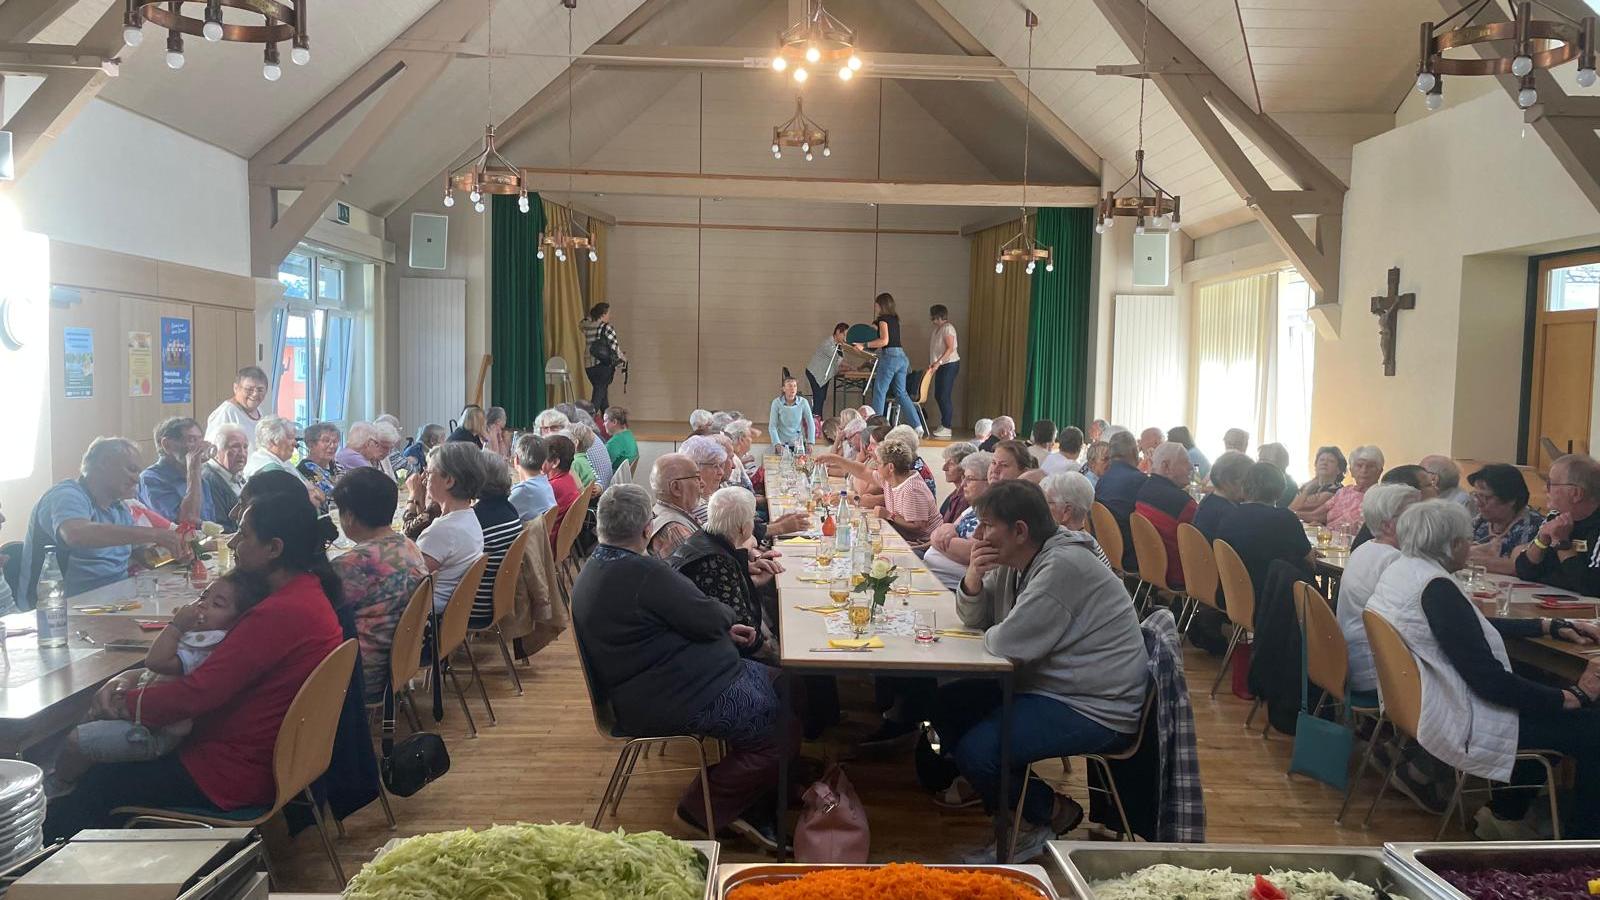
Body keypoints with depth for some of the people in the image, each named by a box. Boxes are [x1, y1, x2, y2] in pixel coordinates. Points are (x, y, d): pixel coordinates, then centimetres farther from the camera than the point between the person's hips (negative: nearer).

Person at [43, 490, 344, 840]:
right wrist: (134, 680, 0)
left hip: (235, 774, -10)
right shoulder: (307, 591, 7)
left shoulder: (281, 613, -26)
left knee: (97, 785, 3)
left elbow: (199, 692, -23)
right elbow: (214, 671, 12)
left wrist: (123, 702, -6)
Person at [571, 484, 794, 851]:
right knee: (783, 730, -7)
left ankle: (748, 804, 20)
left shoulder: (595, 569, 8)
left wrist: (723, 627, 12)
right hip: (667, 700, -11)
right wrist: (726, 614, 4)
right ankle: (705, 808, 6)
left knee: (778, 682, 14)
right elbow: (710, 618, -19)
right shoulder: (640, 572, -25)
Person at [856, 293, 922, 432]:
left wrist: (864, 345, -16)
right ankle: (916, 425, 5)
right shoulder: (895, 319, 18)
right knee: (901, 393, 10)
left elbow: (884, 340, -17)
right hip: (902, 356, 8)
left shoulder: (883, 319, -6)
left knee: (879, 391, -3)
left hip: (890, 356, -8)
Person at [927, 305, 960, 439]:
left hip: (949, 364, -10)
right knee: (938, 395, 11)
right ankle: (943, 424, 20)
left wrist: (938, 362, -26)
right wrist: (932, 363, 10)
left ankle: (946, 428, -6)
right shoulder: (937, 329, 15)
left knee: (945, 396, -10)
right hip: (941, 366, 10)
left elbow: (950, 348, -20)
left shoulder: (947, 328, -13)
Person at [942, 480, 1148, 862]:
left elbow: (1008, 643, -28)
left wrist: (989, 635, -4)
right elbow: (974, 619, 12)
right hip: (1047, 684, 10)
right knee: (946, 704, 7)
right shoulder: (1017, 560, 6)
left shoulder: (1063, 566, -24)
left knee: (976, 751, -22)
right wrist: (972, 580, -9)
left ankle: (1053, 813, 4)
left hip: (1093, 708, -10)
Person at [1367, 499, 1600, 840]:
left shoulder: (1401, 570, 5)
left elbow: (1472, 628, 17)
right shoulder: (1435, 588, -25)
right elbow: (1489, 680, -25)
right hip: (1458, 724, -10)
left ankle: (1504, 812, 29)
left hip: (1417, 704, 10)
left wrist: (1549, 626, 16)